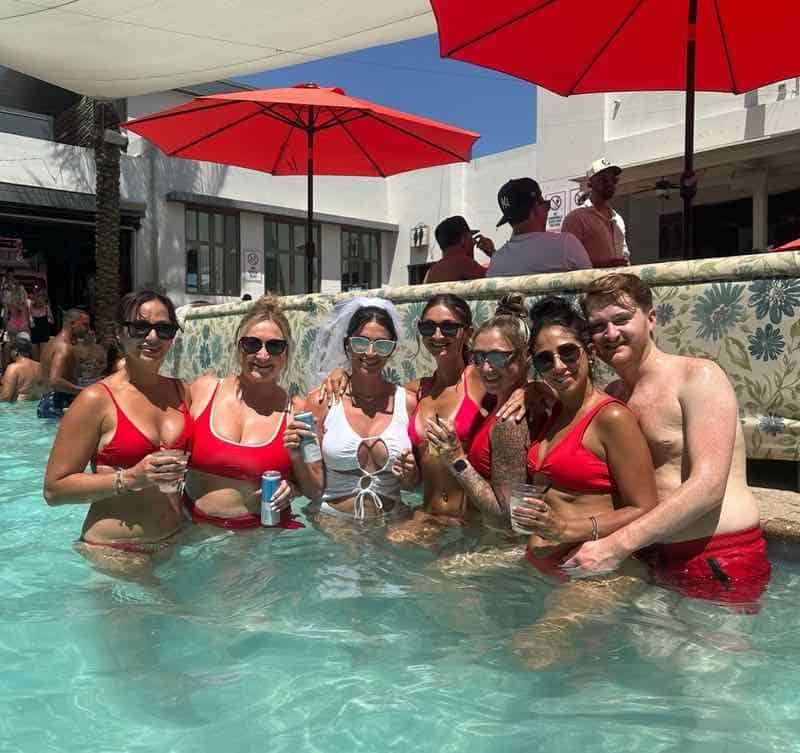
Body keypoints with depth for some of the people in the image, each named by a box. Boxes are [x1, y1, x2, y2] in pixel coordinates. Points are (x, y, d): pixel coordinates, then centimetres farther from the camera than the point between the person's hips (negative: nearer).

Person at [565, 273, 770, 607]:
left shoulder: (699, 376, -12)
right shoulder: (612, 395, 8)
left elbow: (708, 485, -22)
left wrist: (617, 545, -28)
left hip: (720, 566, -5)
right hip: (654, 558, 6)